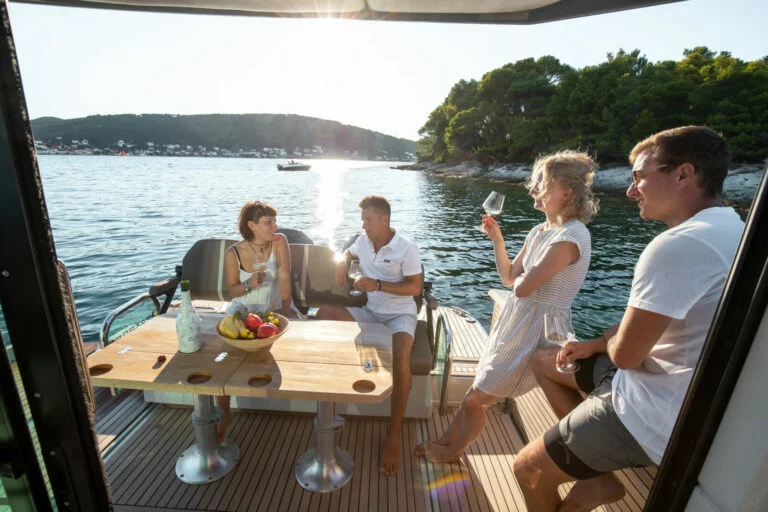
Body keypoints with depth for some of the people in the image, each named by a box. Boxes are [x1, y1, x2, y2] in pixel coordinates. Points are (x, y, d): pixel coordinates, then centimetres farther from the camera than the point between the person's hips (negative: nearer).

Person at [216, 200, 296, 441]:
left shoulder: (279, 241, -11)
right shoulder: (233, 253, -11)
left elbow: (284, 276, -16)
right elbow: (232, 290, -1)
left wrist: (285, 310, -22)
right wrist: (249, 285, -23)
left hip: (274, 307, 1)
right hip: (244, 309, 0)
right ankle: (223, 414, -3)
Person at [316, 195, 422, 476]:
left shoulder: (407, 249, -14)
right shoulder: (363, 240, 3)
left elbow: (415, 287, -15)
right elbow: (350, 252, 26)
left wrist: (378, 285, -25)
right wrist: (343, 262, 2)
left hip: (400, 314, -6)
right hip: (369, 311, 6)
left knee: (401, 356, -34)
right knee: (324, 313, -11)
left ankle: (394, 434, -18)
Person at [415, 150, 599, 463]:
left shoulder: (572, 235, -22)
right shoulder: (539, 231, 7)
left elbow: (523, 287, -26)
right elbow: (509, 277, 10)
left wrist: (522, 278, -3)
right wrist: (497, 238, 3)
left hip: (535, 331, -8)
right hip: (515, 322, 8)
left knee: (476, 399, 7)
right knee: (477, 393, 18)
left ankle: (453, 451, 33)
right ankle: (448, 439, 37)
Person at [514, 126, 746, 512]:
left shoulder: (679, 246, -27)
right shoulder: (730, 228, 7)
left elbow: (625, 353, -22)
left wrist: (604, 342, 1)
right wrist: (594, 344, 4)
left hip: (654, 417, -10)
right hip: (682, 397, 10)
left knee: (527, 470, 1)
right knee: (544, 362, 19)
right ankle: (599, 478, 20)